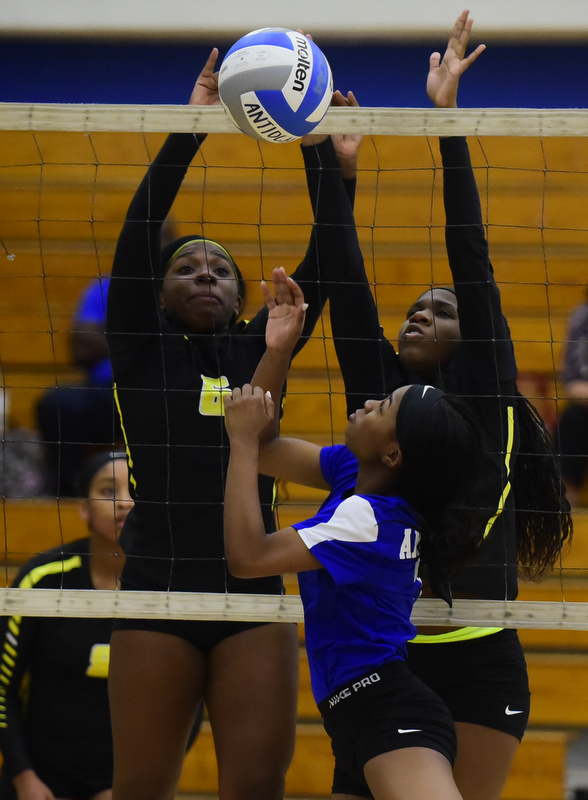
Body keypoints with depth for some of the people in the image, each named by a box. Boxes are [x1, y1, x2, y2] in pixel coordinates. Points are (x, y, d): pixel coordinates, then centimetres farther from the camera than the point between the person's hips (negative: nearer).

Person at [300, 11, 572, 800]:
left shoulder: (485, 395, 4)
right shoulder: (379, 392, 13)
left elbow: (471, 255, -1)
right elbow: (345, 285, 9)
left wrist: (448, 120, -4)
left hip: (477, 666, -4)